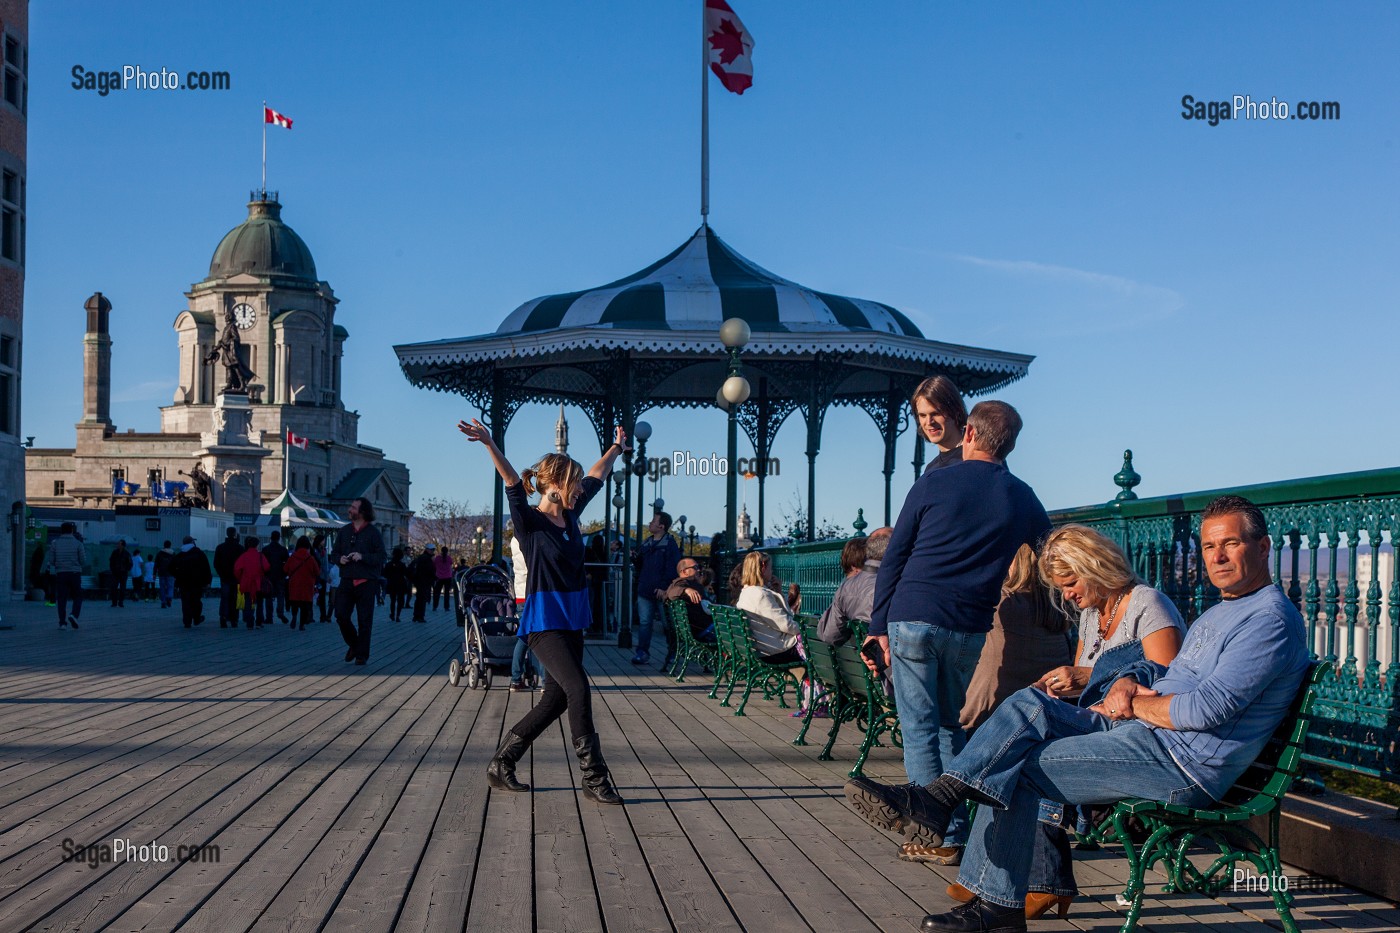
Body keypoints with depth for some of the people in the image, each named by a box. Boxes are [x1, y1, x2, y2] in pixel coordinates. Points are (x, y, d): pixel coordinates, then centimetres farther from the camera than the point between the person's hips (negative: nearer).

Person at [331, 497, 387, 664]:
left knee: (365, 619, 0)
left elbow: (381, 556, -7)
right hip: (347, 580, 4)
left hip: (366, 582, -4)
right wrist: (339, 559, -5)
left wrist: (362, 557, -20)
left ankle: (362, 655, 9)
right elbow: (333, 554, 17)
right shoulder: (343, 531, 12)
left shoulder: (373, 532, -2)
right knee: (341, 615, -3)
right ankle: (354, 645, 21)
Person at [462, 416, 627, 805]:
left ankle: (501, 765, 21)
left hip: (572, 620, 8)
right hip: (544, 622, -8)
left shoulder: (569, 514, 9)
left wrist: (616, 448, 38)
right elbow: (513, 483, -27)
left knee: (556, 700, 9)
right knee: (578, 689, -17)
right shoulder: (530, 521, -11)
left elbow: (596, 477, 23)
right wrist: (490, 445, -43)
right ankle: (595, 779, -9)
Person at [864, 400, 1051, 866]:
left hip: (913, 618, -3)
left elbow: (894, 557, 0)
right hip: (972, 630, 3)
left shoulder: (935, 482, 0)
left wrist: (878, 625, 4)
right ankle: (957, 834, 11)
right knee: (954, 728, 14)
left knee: (919, 728, 2)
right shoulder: (1025, 501, 8)